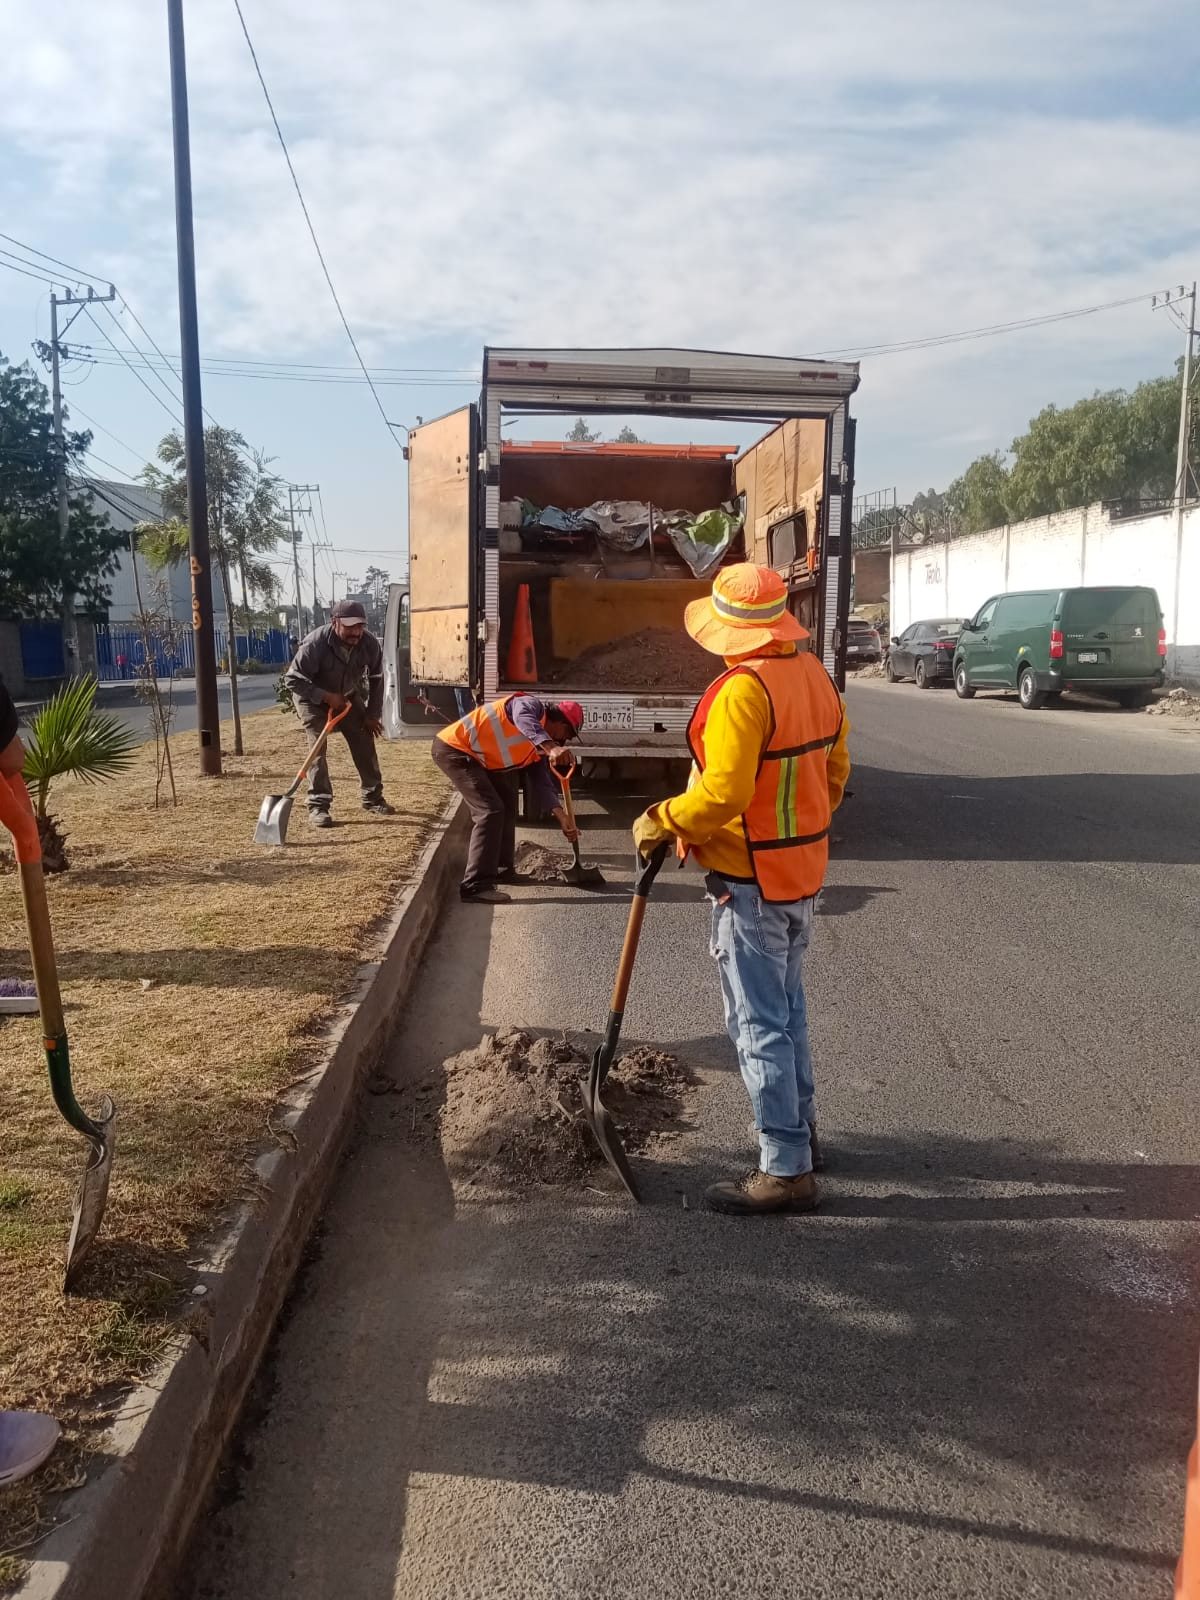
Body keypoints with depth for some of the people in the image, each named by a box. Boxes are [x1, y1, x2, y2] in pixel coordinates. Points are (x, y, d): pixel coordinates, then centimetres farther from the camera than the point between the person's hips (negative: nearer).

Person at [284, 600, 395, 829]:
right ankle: (318, 805, -12)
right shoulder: (315, 643, -33)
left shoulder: (370, 644, -20)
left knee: (365, 744, 2)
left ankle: (373, 798, 16)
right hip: (313, 698, -4)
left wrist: (373, 714, -5)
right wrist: (326, 697, -34)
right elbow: (293, 678, -28)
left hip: (348, 696, 5)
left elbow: (376, 680, -4)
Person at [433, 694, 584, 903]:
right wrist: (551, 747, -54)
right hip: (453, 749, -11)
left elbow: (542, 782, 10)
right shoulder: (531, 705, -13)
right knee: (490, 810, -17)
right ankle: (475, 885, -17)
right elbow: (524, 721, -38)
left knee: (506, 806, 20)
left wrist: (562, 819, 1)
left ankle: (501, 869, 31)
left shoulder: (540, 745, 13)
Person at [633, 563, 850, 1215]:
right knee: (787, 1008, 22)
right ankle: (799, 1130, 36)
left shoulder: (743, 691, -22)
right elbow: (835, 770, 12)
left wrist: (661, 822, -11)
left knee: (758, 1023, -1)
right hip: (804, 871, 9)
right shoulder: (815, 676, 6)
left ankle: (786, 1170, 7)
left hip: (750, 881, -9)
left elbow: (723, 794, -26)